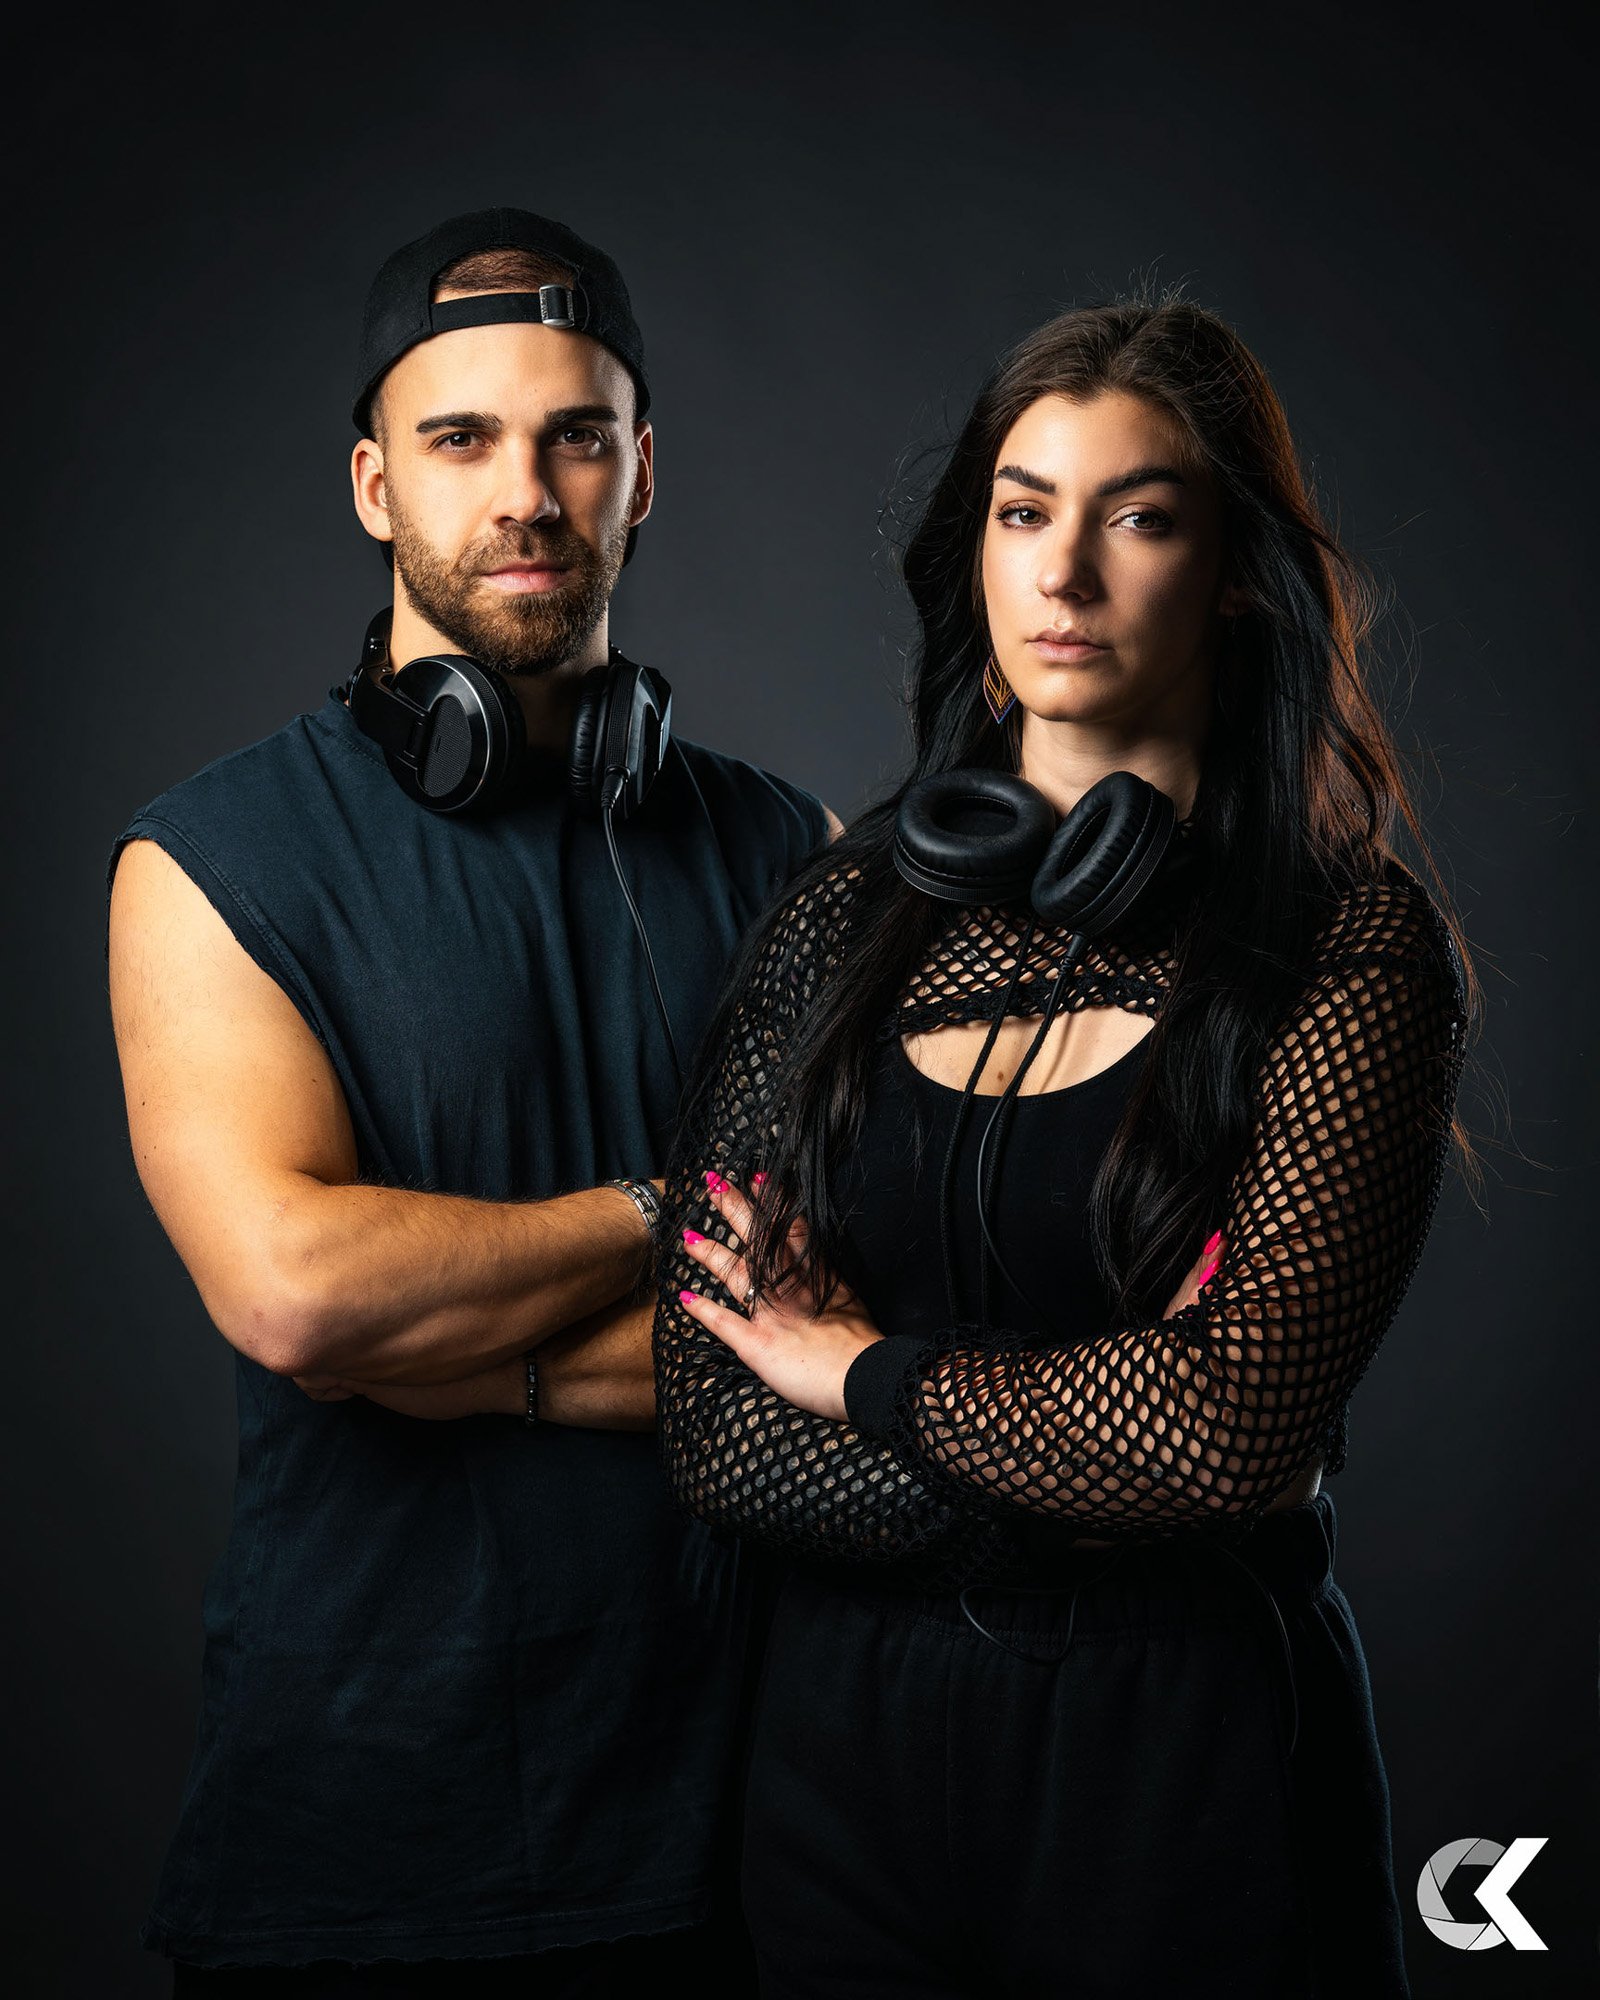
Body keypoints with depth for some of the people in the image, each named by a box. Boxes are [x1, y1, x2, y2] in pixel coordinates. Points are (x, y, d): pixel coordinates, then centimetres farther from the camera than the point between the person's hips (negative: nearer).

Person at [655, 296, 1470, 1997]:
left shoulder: (1354, 945, -9)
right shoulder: (844, 914, 1)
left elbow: (1245, 1419, -20)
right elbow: (708, 1421, -4)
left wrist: (874, 1375, -8)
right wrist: (1098, 1485, -13)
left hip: (1187, 1755, -3)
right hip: (844, 1739, 3)